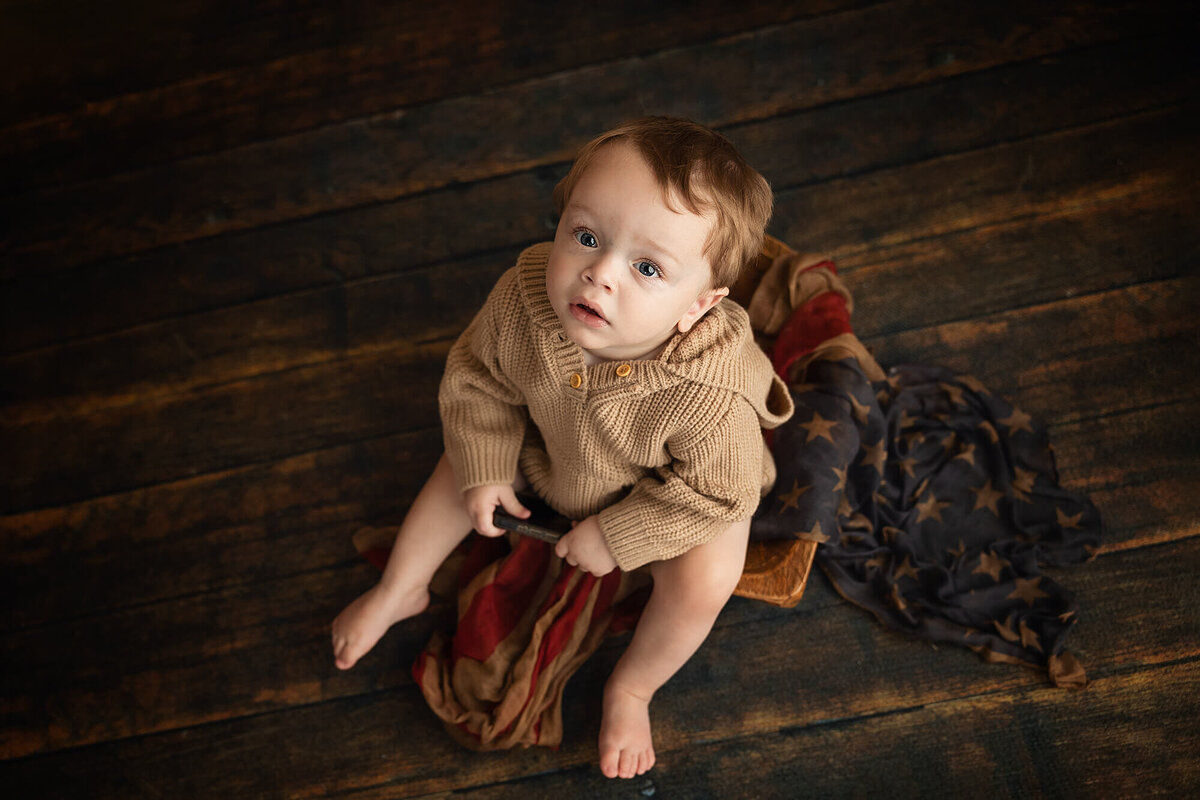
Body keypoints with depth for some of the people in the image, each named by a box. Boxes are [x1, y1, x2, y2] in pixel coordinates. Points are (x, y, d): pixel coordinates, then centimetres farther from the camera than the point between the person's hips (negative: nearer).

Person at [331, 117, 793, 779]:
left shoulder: (708, 396, -47)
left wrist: (615, 536, -21)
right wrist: (485, 470, -10)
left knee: (702, 581, -23)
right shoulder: (522, 298, -35)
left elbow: (717, 491, -28)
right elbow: (477, 374, -13)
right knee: (462, 466, 9)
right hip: (553, 454, 4)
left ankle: (631, 687, 9)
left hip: (672, 491, -4)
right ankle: (399, 593, 36)